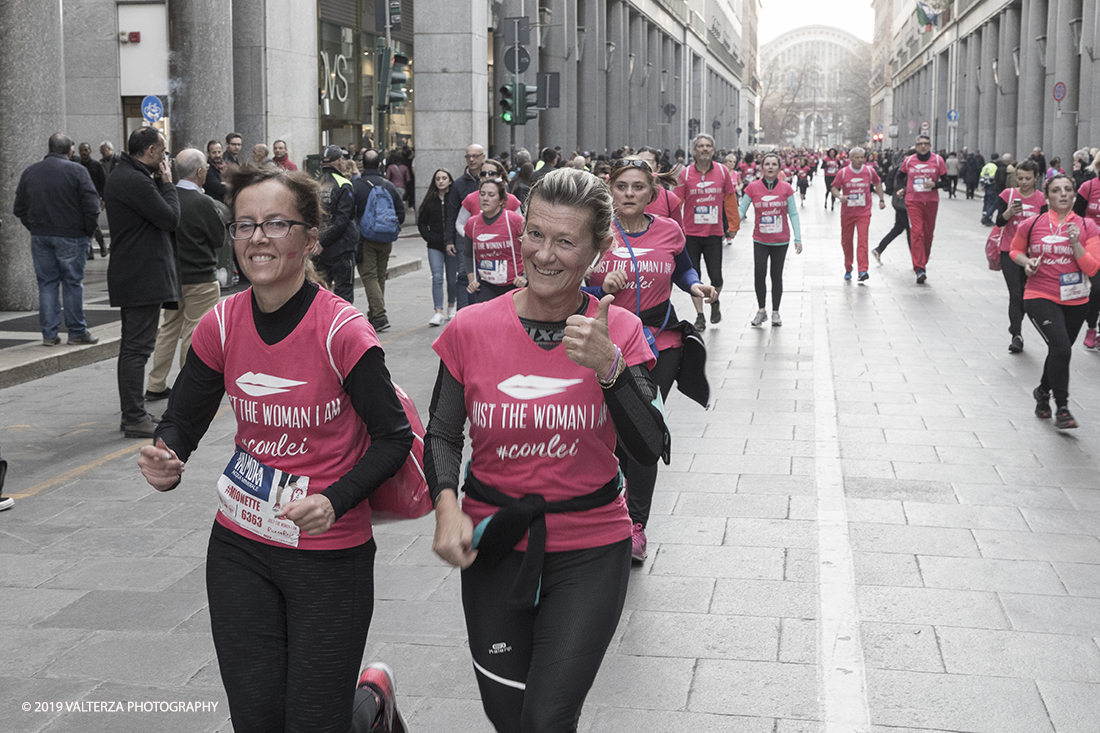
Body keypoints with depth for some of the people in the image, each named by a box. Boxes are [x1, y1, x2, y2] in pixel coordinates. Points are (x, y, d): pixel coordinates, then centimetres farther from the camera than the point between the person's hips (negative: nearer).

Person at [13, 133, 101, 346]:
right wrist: (89, 231, 0)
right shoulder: (77, 171, -8)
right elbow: (91, 206, -12)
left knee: (46, 284, 9)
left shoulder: (29, 172, 7)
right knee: (72, 283, 3)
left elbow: (19, 209, 10)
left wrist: (35, 228, 15)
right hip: (71, 236, -4)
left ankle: (49, 333, 9)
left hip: (40, 237, 4)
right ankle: (77, 332, 7)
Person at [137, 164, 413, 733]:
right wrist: (165, 462, -18)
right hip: (240, 547, 4)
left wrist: (335, 500, -26)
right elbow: (182, 419, 4)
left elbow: (394, 436, -12)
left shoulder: (342, 331, -17)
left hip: (331, 554, -4)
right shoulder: (222, 325, -4)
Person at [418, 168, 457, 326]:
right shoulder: (430, 200, 6)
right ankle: (438, 313, -14)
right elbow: (421, 223, 13)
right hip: (435, 246, 1)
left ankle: (451, 307, 31)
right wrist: (430, 237, 0)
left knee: (452, 279, 9)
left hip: (451, 245, -1)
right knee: (437, 277, -9)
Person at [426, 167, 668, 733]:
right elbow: (442, 435, 2)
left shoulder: (618, 331, -8)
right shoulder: (471, 329, -7)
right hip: (495, 545, 2)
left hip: (590, 550, -1)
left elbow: (649, 450, -16)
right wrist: (446, 505, -17)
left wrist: (608, 367, -30)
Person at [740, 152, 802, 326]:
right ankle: (761, 310, 9)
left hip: (781, 240, 0)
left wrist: (797, 238, -2)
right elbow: (741, 209, 0)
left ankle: (775, 312, 18)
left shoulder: (786, 188, -2)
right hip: (760, 240, 0)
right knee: (759, 274, -8)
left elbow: (793, 214, 1)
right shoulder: (753, 188, -3)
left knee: (777, 276, 5)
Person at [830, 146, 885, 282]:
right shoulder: (843, 172, -4)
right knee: (846, 241, 9)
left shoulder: (870, 171, 0)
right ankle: (848, 269, 27)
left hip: (864, 212, -1)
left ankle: (863, 271, -20)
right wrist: (839, 196, -19)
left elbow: (877, 183, 19)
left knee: (862, 240, -14)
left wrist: (881, 199, 16)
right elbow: (834, 188, 2)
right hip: (847, 213, 1)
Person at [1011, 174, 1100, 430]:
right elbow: (1015, 250, 16)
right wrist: (1026, 262, -5)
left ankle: (1043, 392, 46)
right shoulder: (1031, 225, -2)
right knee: (1061, 347, -22)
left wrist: (1075, 243, -20)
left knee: (1059, 351, 17)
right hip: (1040, 297, -3)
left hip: (1075, 301, 3)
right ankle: (1062, 408, -11)